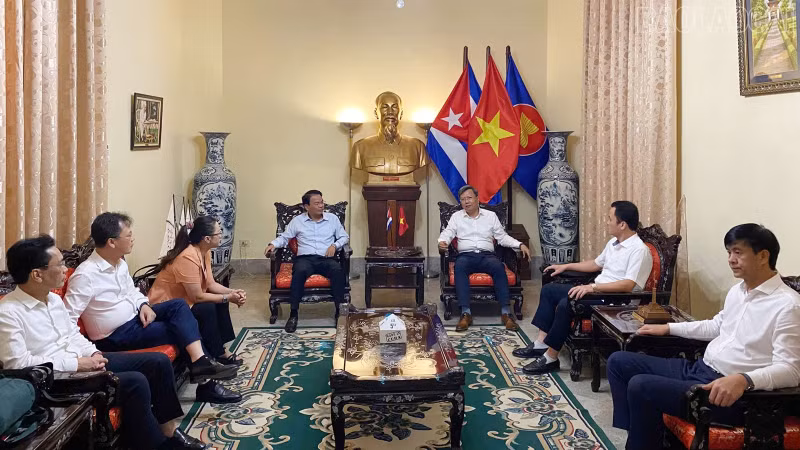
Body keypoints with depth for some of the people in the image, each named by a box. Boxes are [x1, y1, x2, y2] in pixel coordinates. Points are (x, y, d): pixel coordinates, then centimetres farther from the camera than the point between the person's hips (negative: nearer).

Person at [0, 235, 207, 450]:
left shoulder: (53, 298, 9)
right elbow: (18, 364, -23)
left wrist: (92, 353, -2)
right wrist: (76, 364, -21)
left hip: (83, 362, 9)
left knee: (158, 362, -1)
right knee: (135, 382, -27)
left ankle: (168, 430, 9)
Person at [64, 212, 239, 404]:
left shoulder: (120, 263, 4)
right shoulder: (85, 275, -23)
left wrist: (143, 305, -1)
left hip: (135, 318, 8)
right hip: (116, 335, -8)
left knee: (179, 306, -10)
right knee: (181, 329, -13)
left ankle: (200, 361, -25)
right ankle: (206, 385, -5)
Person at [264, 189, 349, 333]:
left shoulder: (332, 218, 15)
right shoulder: (297, 221, 13)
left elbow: (344, 236, 18)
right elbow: (284, 237, 19)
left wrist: (335, 245, -1)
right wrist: (273, 244, -2)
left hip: (326, 259, 1)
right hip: (305, 258, 0)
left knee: (338, 270, -35)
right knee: (300, 271, -37)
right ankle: (293, 314, -31)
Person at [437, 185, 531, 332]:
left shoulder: (490, 215, 17)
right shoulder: (456, 216, 17)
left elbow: (503, 237, 15)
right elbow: (447, 233, 7)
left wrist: (520, 245, -1)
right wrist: (442, 242, -18)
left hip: (487, 255, 0)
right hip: (466, 255, 0)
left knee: (498, 267, -34)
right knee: (459, 267, -36)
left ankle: (506, 312, -34)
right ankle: (465, 313, -40)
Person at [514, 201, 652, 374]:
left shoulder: (639, 250, -18)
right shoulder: (614, 242, 12)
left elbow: (628, 285, -29)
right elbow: (597, 264, 27)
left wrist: (592, 286, -35)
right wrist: (566, 266, 25)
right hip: (597, 291, 10)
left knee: (565, 304, -31)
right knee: (549, 289, 6)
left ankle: (550, 358, -17)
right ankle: (541, 344, 5)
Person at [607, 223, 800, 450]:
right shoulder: (737, 290, 13)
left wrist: (743, 380, -39)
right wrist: (668, 328, 26)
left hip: (732, 391, -10)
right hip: (699, 368, 10)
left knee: (640, 386, -27)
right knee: (619, 361, 5)